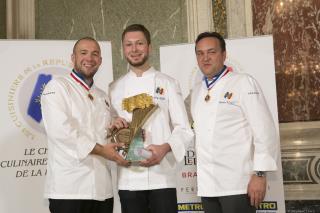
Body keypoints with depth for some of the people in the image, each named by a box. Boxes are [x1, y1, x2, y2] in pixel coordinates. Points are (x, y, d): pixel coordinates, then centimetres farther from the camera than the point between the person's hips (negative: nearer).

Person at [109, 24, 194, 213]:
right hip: (129, 178, 2)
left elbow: (184, 130, 0)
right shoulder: (115, 88, 11)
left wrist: (164, 148, -18)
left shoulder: (167, 83, 4)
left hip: (162, 175, -2)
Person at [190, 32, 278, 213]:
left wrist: (260, 174, -15)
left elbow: (265, 131, -10)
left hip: (237, 183, -6)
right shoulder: (197, 91, 14)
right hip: (207, 184, 6)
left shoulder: (244, 83, -5)